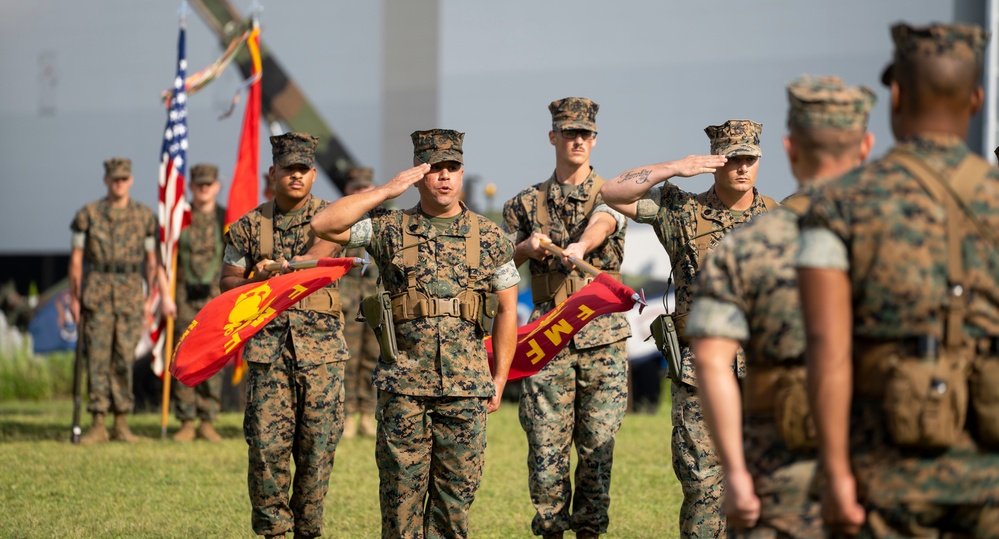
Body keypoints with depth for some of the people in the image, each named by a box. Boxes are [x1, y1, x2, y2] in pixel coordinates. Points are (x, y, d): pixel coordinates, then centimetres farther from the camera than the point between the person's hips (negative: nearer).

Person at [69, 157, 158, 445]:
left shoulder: (145, 216, 7)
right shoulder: (88, 214, 4)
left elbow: (151, 260, 10)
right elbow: (76, 259, 5)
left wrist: (150, 299, 4)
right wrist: (74, 297, -1)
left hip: (131, 294, 1)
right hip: (96, 293, -1)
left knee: (125, 358, 1)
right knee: (97, 356, -4)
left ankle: (122, 423, 7)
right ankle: (98, 425, -2)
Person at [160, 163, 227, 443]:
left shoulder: (227, 218, 5)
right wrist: (166, 295, -7)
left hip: (216, 297, 0)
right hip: (185, 297, 0)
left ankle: (208, 423, 5)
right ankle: (186, 423, 3)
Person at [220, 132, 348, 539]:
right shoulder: (249, 226, 11)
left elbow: (326, 242, -17)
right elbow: (227, 283, 13)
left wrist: (289, 265, -35)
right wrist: (255, 281, -8)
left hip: (321, 346, 0)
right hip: (267, 347, 0)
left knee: (317, 445, 0)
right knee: (267, 443, -7)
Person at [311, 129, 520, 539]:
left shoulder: (489, 237, 7)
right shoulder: (390, 229, 5)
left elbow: (507, 308, 11)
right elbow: (324, 225, -7)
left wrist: (500, 378, 6)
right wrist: (386, 191, -6)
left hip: (466, 383, 1)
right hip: (403, 384, -1)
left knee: (457, 489, 3)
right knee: (401, 487, 0)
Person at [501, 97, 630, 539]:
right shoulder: (527, 203, 14)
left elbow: (602, 221, -18)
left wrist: (580, 245, -40)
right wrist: (526, 247, -9)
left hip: (603, 337, -1)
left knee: (597, 447, 0)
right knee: (546, 446, -3)